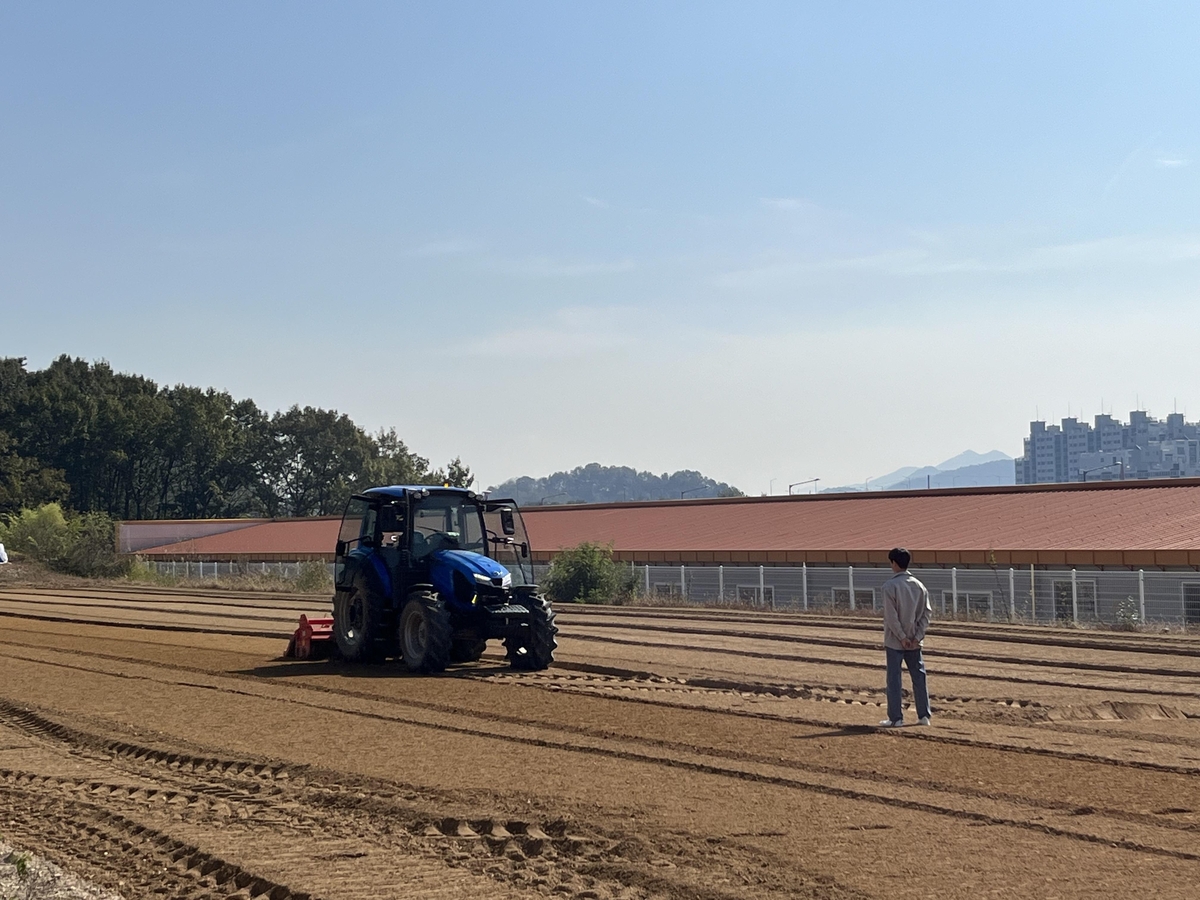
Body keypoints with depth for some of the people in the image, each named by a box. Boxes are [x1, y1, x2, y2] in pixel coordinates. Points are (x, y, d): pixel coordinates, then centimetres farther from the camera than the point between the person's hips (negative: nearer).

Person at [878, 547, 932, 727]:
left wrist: (902, 637, -11)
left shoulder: (890, 585, -11)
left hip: (895, 641, -5)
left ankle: (895, 718, 1)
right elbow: (926, 612, 1)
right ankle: (924, 715, 11)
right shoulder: (918, 586, 5)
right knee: (919, 677, 9)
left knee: (894, 678, 0)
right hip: (914, 641, 5)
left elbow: (891, 616, -16)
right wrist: (917, 636, -1)